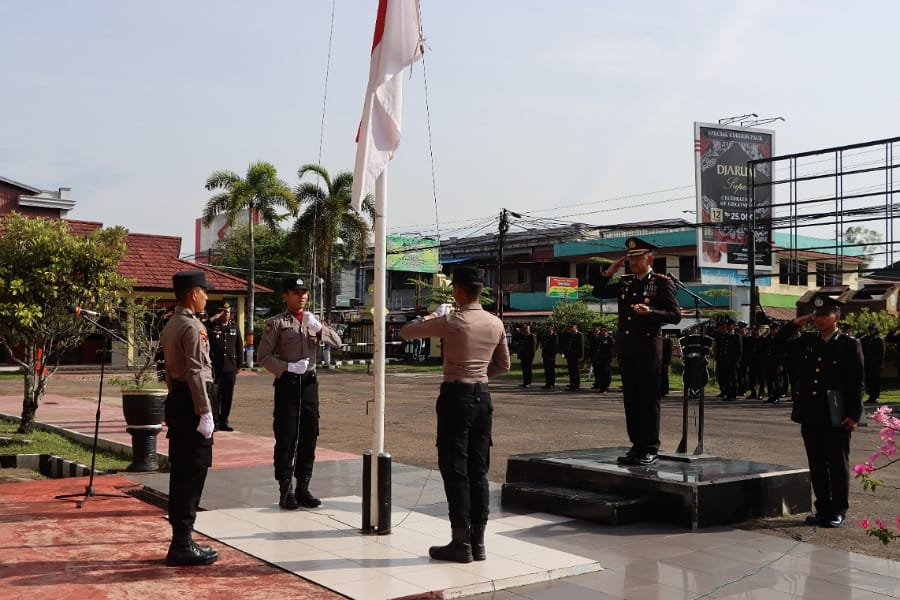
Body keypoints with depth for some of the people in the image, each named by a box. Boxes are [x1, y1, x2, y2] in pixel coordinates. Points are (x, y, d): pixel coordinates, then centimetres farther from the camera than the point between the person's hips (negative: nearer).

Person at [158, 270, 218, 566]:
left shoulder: (169, 326, 16)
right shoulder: (192, 327, -14)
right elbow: (195, 372, -20)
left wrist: (175, 398, 22)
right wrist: (205, 413, -19)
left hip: (175, 399, 10)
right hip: (190, 402, -10)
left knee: (180, 472, 13)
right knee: (192, 473, -5)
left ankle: (180, 541, 21)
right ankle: (182, 545, -2)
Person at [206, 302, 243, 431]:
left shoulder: (234, 326, 13)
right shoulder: (212, 325, 3)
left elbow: (239, 346, 15)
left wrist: (239, 365, 11)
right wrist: (213, 319, -16)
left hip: (230, 367, 3)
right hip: (215, 367, -3)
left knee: (228, 396, 7)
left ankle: (223, 422, 16)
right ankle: (214, 422, 4)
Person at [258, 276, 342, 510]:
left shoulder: (313, 321, 12)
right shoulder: (276, 323, -3)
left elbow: (337, 343, 3)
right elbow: (264, 356, -7)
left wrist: (318, 327, -13)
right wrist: (288, 367, -18)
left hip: (309, 382, 5)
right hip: (287, 383, -5)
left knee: (309, 437, 7)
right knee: (285, 438, -1)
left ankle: (303, 488, 17)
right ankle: (286, 491, 6)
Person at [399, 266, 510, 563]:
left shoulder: (451, 322, -12)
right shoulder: (496, 324, 5)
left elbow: (406, 332, -1)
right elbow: (503, 365, 16)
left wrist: (435, 315, 14)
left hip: (456, 396, -6)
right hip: (482, 395, 6)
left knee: (455, 470, 0)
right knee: (479, 471, 10)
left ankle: (461, 543, 2)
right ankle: (478, 541, 14)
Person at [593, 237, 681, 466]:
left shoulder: (662, 283, -2)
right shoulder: (625, 282, 15)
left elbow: (675, 316, -6)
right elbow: (598, 292, 22)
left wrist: (650, 312, -19)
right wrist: (609, 272, 8)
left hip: (648, 347, -6)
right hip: (626, 347, 6)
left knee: (649, 399, -2)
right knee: (631, 399, 9)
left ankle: (650, 450, 3)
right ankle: (637, 446, 17)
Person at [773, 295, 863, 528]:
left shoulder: (849, 344, -5)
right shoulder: (809, 340, 9)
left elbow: (856, 383, -6)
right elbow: (780, 342, 16)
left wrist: (854, 415, -11)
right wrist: (797, 323, 3)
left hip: (836, 417, -5)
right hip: (810, 415, 5)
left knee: (838, 464, 4)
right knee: (816, 464, 11)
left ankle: (838, 511, 13)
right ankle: (823, 508, 21)